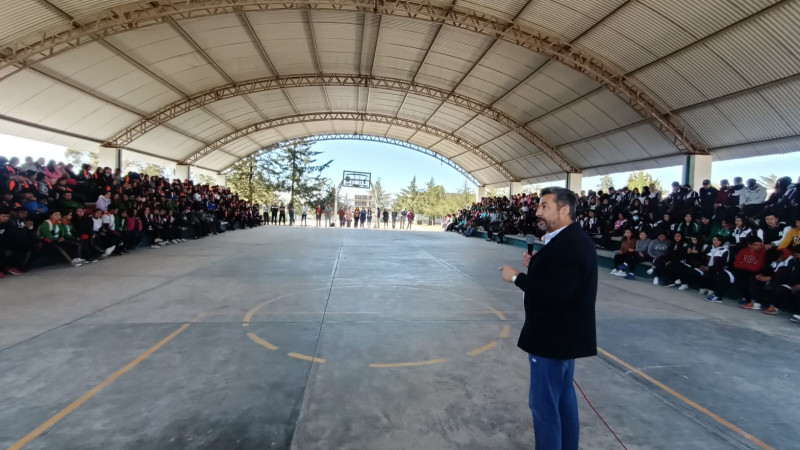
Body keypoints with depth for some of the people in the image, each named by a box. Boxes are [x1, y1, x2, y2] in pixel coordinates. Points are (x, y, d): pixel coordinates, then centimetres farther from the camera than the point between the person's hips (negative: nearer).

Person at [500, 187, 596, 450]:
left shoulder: (567, 244, -24)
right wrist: (535, 265, 3)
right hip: (564, 334, 11)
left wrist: (516, 277, -22)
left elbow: (555, 294, -30)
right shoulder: (571, 239, 8)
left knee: (543, 403, 2)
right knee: (564, 399, 22)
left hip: (553, 337, -11)